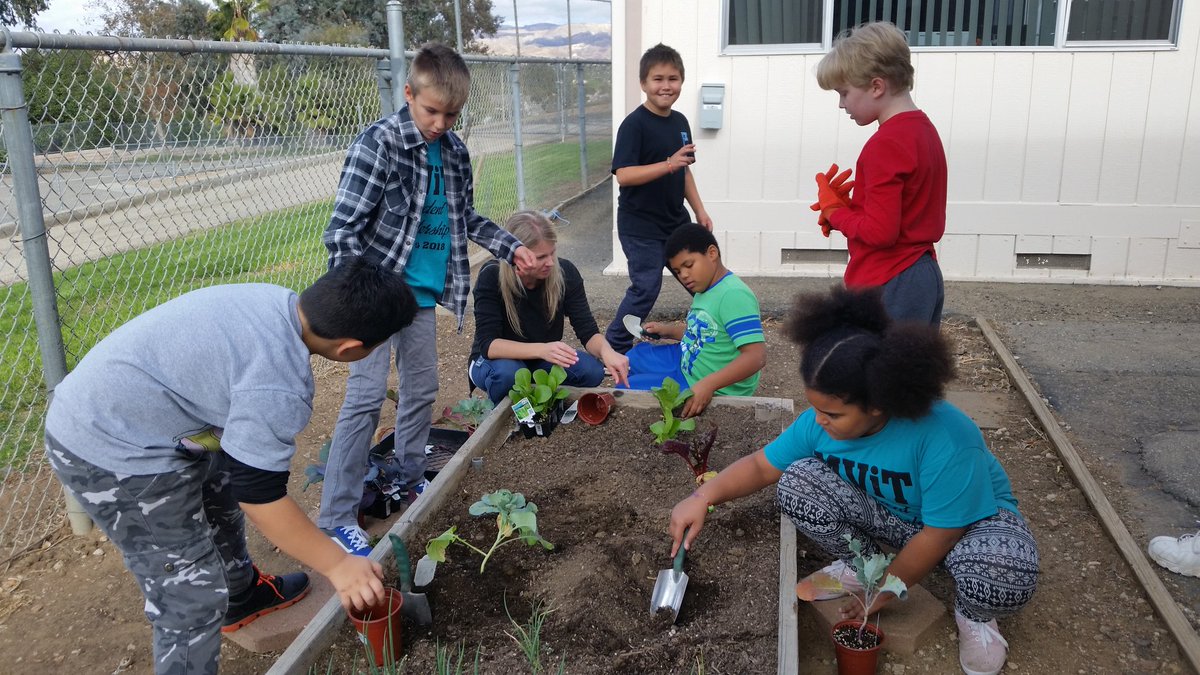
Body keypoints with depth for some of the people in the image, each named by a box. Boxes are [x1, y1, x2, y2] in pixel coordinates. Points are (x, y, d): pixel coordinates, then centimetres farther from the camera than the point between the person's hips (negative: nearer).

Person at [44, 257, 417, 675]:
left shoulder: (277, 302, -3)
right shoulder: (276, 385, -30)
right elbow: (261, 496, -22)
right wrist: (338, 565, -13)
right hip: (111, 455, -10)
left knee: (220, 492, 29)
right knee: (192, 593, -2)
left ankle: (241, 595, 53)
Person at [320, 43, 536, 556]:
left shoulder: (453, 151, 5)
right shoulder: (378, 143, -15)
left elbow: (465, 217, 20)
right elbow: (342, 229, -18)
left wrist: (511, 248, 11)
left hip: (423, 291, 7)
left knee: (421, 389, 15)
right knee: (367, 396, -9)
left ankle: (409, 480, 33)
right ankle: (337, 517, -1)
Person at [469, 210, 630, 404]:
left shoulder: (565, 272, -16)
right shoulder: (491, 276, -25)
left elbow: (587, 330, -16)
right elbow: (487, 344, -30)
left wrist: (605, 350, -40)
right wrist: (541, 349, -46)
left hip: (543, 360, 3)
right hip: (497, 360, -3)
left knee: (592, 370, -25)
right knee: (508, 373, -37)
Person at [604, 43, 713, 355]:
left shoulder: (680, 121, 8)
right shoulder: (634, 124, -15)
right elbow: (624, 175, -24)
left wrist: (699, 210, 13)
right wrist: (668, 164, -33)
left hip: (676, 221, 8)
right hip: (641, 226, -7)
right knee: (646, 288, -5)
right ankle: (613, 346, 13)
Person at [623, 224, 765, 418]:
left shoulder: (733, 295, -28)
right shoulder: (705, 289, 5)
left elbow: (757, 356, -35)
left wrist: (707, 385, -42)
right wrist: (668, 330, 9)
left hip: (716, 390, -10)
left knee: (627, 389, -6)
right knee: (636, 355, 24)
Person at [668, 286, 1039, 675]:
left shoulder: (943, 438, -38)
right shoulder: (820, 420, -20)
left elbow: (940, 534, -29)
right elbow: (761, 466, -9)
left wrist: (885, 589, -16)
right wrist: (703, 497, -26)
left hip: (971, 516, -4)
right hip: (888, 515, 5)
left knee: (1004, 575, -40)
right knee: (797, 480, -21)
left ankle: (973, 616, 0)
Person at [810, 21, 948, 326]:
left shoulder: (885, 144, -18)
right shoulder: (923, 129, 11)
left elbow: (880, 232, -22)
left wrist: (833, 209, -7)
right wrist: (848, 205, 5)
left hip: (887, 287, -10)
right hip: (924, 277, 10)